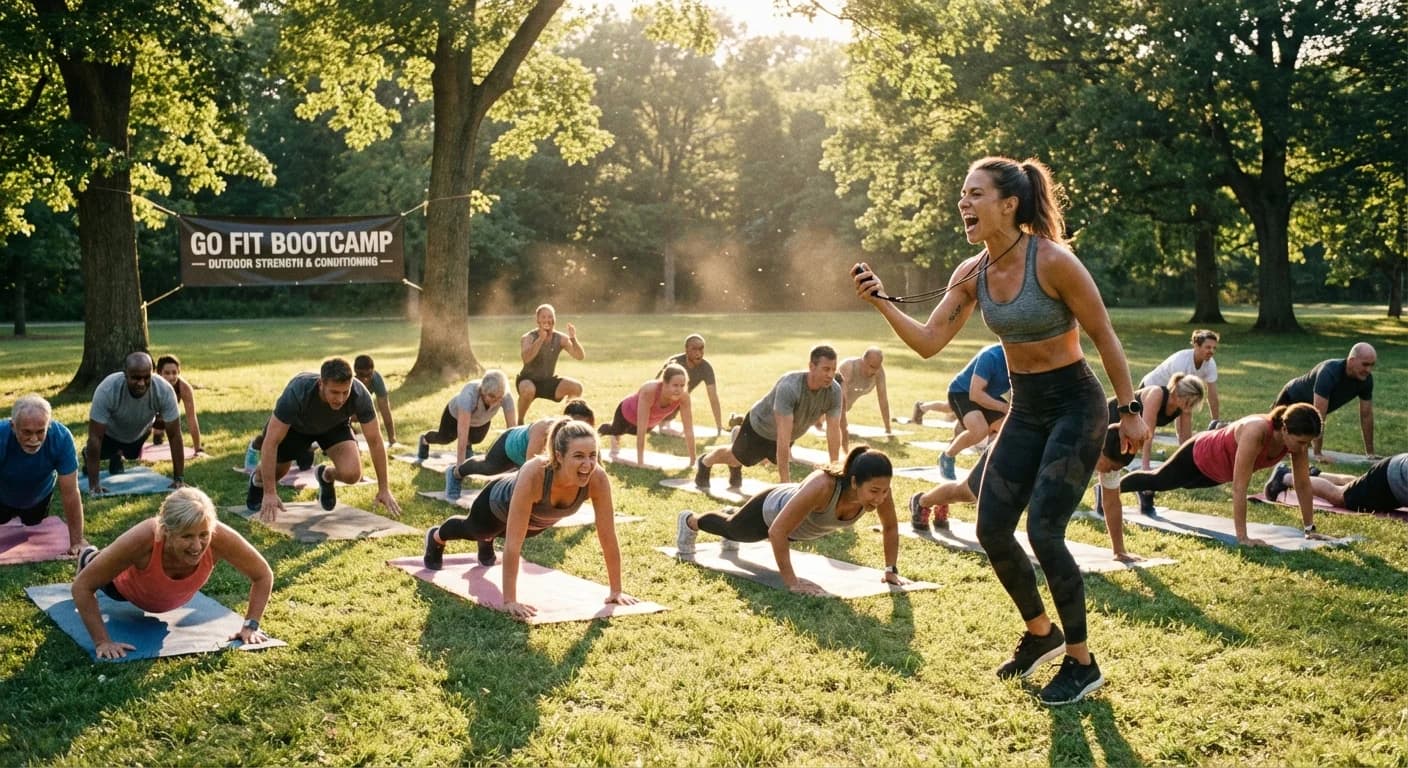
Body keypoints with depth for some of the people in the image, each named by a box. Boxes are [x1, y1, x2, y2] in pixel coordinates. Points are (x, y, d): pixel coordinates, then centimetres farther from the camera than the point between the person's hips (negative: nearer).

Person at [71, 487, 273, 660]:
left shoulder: (220, 538, -44)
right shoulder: (141, 540, -49)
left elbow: (263, 576, -27)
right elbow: (82, 585, -38)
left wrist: (250, 625, -30)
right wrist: (103, 641, -39)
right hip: (129, 587, -3)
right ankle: (90, 558, 64)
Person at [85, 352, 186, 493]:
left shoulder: (164, 390, -39)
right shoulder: (107, 390, -43)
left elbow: (174, 435, -31)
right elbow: (95, 437, -37)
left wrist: (179, 479, -32)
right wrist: (93, 484, -36)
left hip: (140, 431, 2)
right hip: (110, 432, -2)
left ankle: (116, 454, 55)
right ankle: (88, 455, 37)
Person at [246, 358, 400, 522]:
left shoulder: (360, 395, -38)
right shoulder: (297, 393, -43)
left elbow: (375, 442, -26)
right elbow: (271, 443, -37)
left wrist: (384, 489, -23)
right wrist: (269, 494, -39)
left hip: (335, 425, 1)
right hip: (295, 424, -1)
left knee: (351, 473, -21)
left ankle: (326, 476, 15)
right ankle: (258, 480, 42)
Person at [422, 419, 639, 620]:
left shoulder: (598, 479, -39)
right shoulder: (534, 474, -49)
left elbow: (608, 538, -30)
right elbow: (513, 543, -46)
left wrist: (616, 591, -25)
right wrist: (509, 600, -45)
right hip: (500, 503, -3)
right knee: (472, 529, 33)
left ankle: (486, 544, 74)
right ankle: (436, 538, 67)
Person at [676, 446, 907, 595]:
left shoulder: (878, 488, -35)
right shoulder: (822, 486, -51)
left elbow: (891, 527, -14)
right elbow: (777, 531, -44)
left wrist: (891, 570, -15)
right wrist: (791, 581, -42)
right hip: (771, 510, -5)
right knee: (731, 529, 30)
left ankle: (731, 514, 73)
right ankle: (690, 521, 61)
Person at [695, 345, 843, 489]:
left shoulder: (834, 391, -30)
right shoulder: (789, 387, -46)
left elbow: (833, 432, -24)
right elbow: (783, 437, -48)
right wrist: (785, 481, -49)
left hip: (787, 433, 5)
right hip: (760, 425, -5)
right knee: (735, 457, 20)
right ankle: (704, 463, 53)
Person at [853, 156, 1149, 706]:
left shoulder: (1052, 261, -21)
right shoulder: (971, 274, -2)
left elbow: (1103, 336, -13)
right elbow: (928, 343, -3)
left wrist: (1130, 411, -7)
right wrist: (882, 304, -17)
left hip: (1075, 405, -7)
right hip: (1024, 409, 7)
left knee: (1042, 531, -12)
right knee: (992, 530, 4)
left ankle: (1082, 663, 7)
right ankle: (1040, 633, 29)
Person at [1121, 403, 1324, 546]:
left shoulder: (1297, 438, -28)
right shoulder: (1256, 432, -47)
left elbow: (1303, 485, -16)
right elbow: (1239, 487, -46)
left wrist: (1310, 529, -14)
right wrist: (1242, 538, -45)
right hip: (1199, 456, -6)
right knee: (1157, 480, 21)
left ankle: (1144, 495, 65)